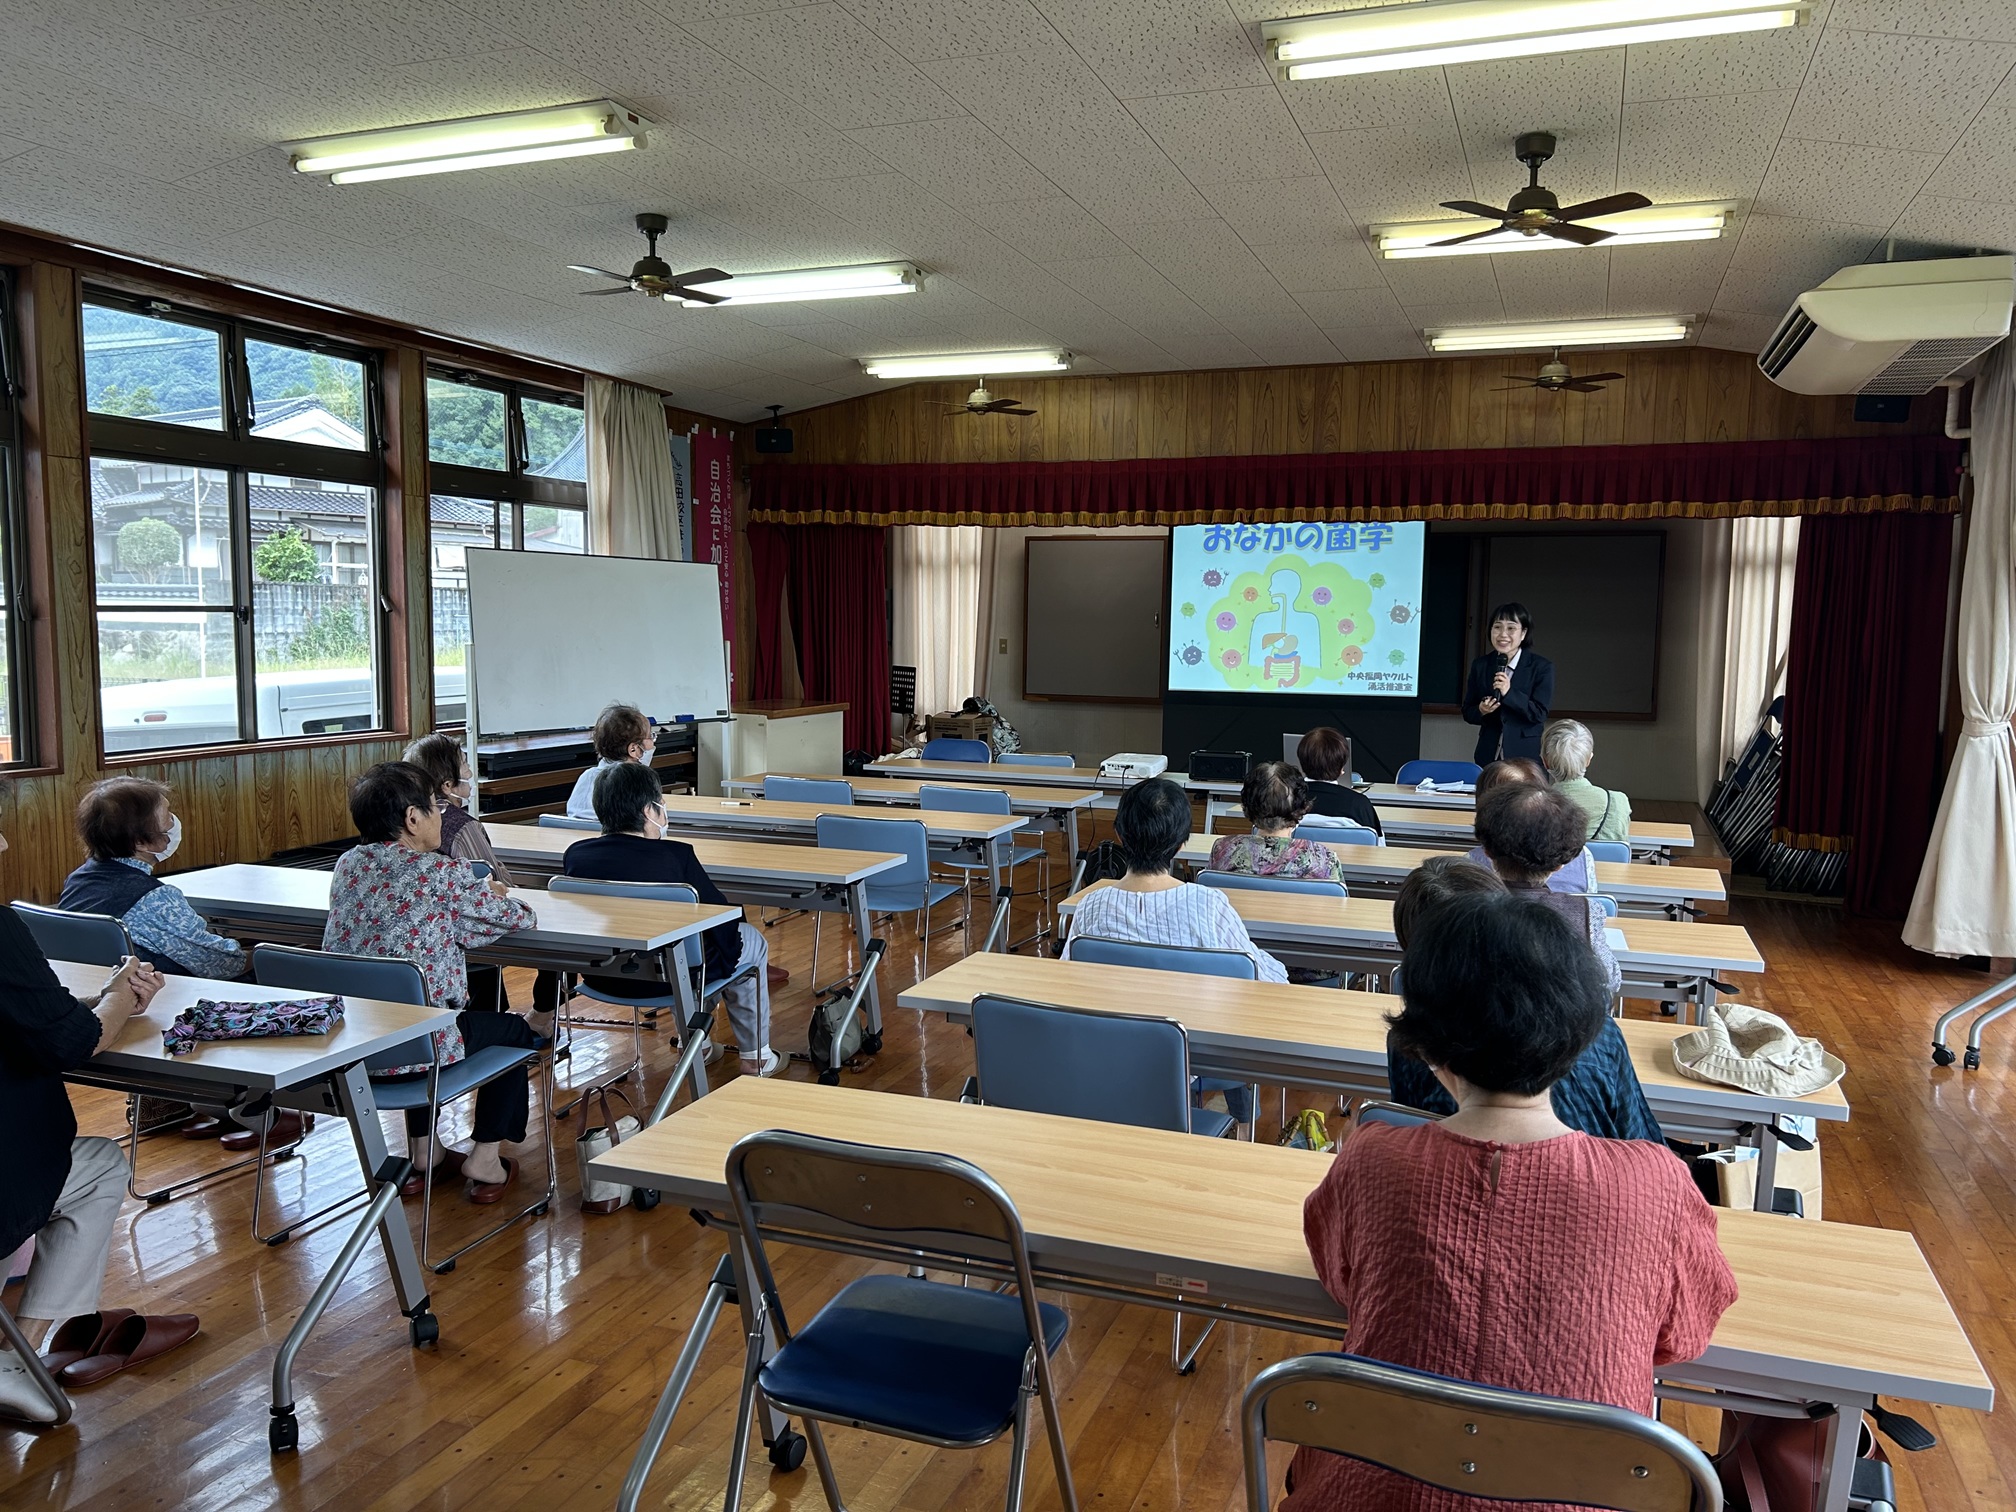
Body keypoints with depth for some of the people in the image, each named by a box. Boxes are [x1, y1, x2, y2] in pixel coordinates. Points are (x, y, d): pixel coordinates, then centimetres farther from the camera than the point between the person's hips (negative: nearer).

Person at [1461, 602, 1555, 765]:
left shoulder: (1542, 667, -2)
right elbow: (1467, 712, 10)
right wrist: (1480, 710, -12)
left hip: (1526, 754, -3)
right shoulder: (1480, 665, 7)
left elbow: (1540, 714, -9)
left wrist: (1509, 693, -20)